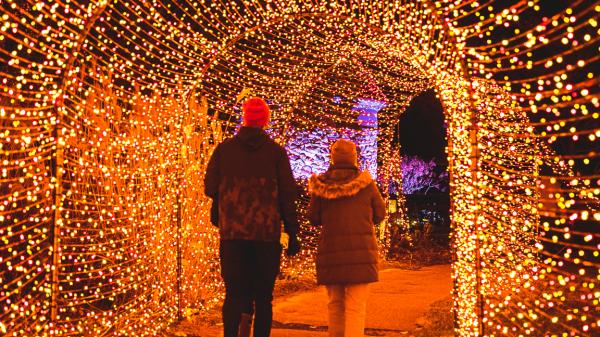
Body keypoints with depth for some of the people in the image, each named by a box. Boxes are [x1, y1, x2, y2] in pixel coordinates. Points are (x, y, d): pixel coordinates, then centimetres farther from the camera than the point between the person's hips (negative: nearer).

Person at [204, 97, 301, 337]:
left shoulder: (224, 148, 4)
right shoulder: (276, 151, 2)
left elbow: (210, 187, 4)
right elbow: (287, 194, 0)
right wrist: (293, 234, 5)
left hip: (231, 231, 1)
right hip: (267, 233, -1)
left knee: (234, 293, 5)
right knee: (263, 297, 9)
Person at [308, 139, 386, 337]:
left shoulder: (321, 185, 0)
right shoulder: (366, 183, -2)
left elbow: (314, 218, 5)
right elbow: (379, 214, 6)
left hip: (330, 251, 2)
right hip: (360, 250, -2)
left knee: (335, 305, 15)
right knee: (356, 307, -1)